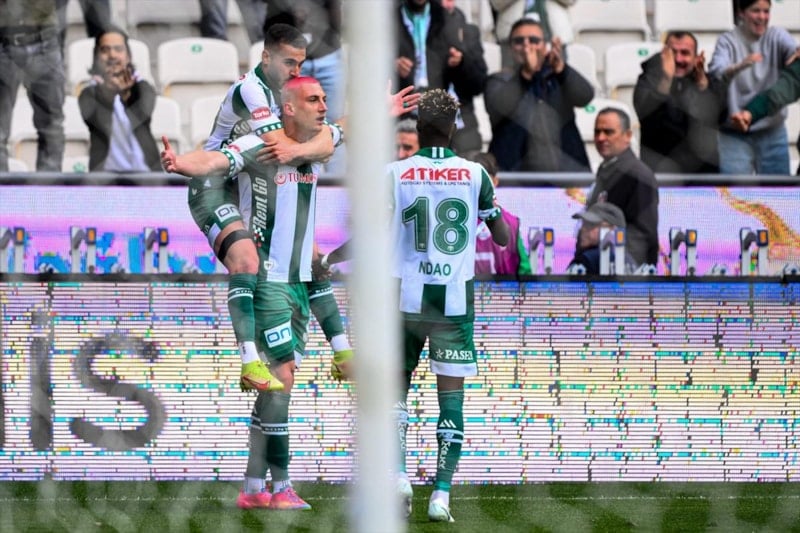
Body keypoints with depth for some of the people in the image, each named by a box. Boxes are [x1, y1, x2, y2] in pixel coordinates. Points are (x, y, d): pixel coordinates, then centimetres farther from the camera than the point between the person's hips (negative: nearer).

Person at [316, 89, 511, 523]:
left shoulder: (395, 174, -1)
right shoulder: (474, 174, 1)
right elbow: (503, 238, 6)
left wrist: (328, 260, 12)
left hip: (406, 297, 0)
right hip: (455, 299, 0)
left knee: (397, 386, 15)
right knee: (451, 395, 1)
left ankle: (399, 475, -2)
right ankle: (441, 493, -6)